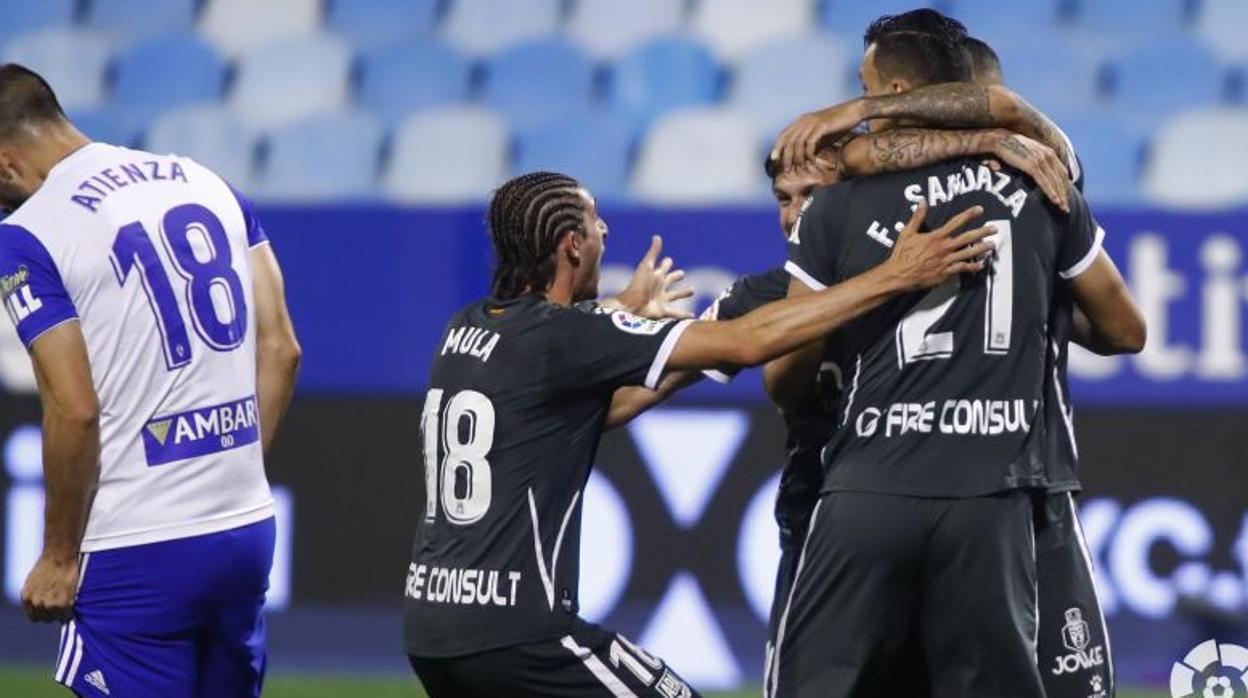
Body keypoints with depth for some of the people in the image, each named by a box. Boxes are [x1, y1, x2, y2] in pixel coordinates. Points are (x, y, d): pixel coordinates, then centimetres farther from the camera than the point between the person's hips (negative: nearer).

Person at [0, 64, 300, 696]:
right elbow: (280, 351, 10)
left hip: (137, 552, -7)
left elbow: (76, 411, -15)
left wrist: (59, 557, -5)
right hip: (249, 532, 7)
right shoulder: (210, 185, 11)